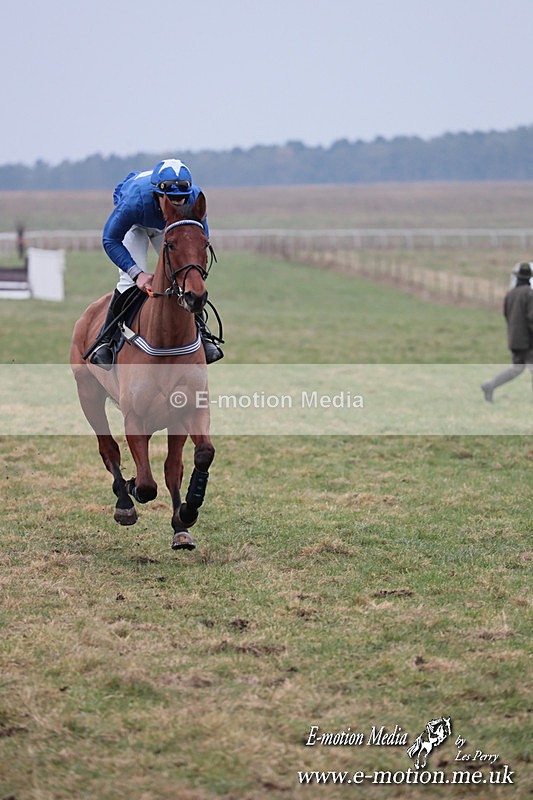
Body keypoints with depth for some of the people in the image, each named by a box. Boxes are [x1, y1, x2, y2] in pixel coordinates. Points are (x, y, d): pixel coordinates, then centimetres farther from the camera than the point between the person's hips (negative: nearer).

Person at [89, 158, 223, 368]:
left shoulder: (195, 199, -36)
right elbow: (110, 240, -32)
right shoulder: (135, 200, -45)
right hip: (135, 225, -3)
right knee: (130, 280, -18)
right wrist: (137, 273, -40)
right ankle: (104, 341, -7)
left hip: (169, 227, 3)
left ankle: (202, 335, 8)